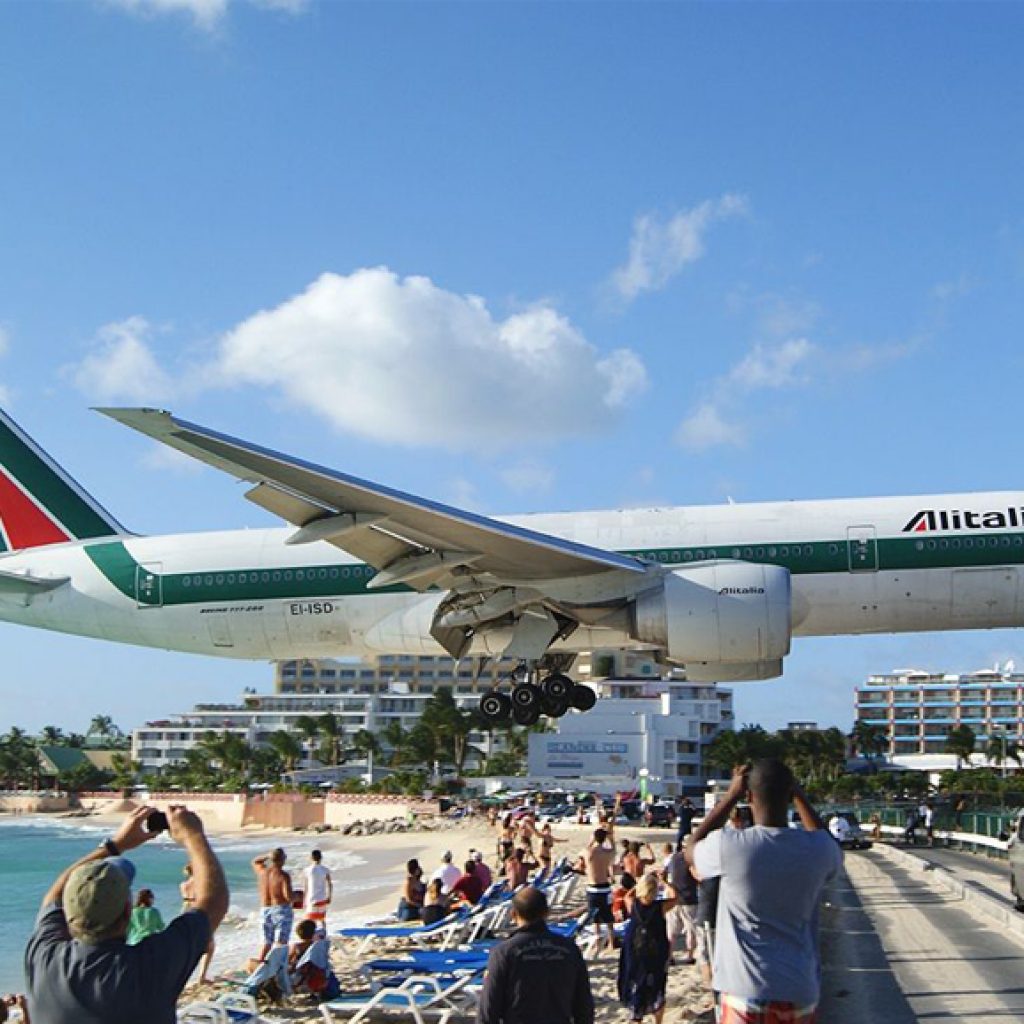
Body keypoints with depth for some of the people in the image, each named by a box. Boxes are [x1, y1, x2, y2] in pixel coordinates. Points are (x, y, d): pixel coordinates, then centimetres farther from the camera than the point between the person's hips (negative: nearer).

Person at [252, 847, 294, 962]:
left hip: (265, 911, 5)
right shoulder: (283, 875, -15)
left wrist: (268, 855, 17)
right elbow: (288, 896, -20)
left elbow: (255, 861, 23)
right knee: (280, 943, -2)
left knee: (266, 943, 17)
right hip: (281, 910, -5)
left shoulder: (262, 872, 1)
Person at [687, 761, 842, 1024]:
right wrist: (799, 795, 17)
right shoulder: (817, 848, -7)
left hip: (745, 991, -2)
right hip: (800, 991, 3)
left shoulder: (728, 845, -15)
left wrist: (731, 795, 10)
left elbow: (691, 850, 10)